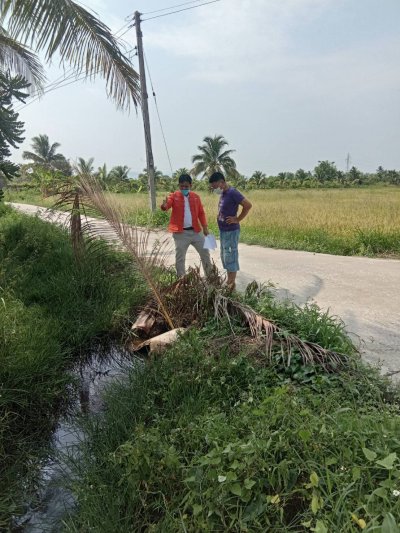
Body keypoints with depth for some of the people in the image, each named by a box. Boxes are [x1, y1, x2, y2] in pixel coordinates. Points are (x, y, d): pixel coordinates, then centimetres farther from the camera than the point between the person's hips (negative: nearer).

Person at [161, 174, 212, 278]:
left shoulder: (196, 197, 7)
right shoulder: (174, 196, -4)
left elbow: (201, 213, 11)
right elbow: (166, 205, -22)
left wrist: (205, 227, 5)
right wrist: (164, 205, -47)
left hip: (195, 231, 4)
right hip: (180, 233, -3)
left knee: (205, 252, 11)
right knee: (180, 257, 3)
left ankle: (210, 276, 28)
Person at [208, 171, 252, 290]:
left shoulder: (232, 192, -18)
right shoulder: (223, 193, 9)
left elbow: (248, 205, -23)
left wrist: (238, 219, -17)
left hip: (231, 231, -9)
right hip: (223, 230, 10)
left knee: (230, 256, -2)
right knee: (225, 256, 16)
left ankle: (232, 284, 7)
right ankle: (228, 281, 27)